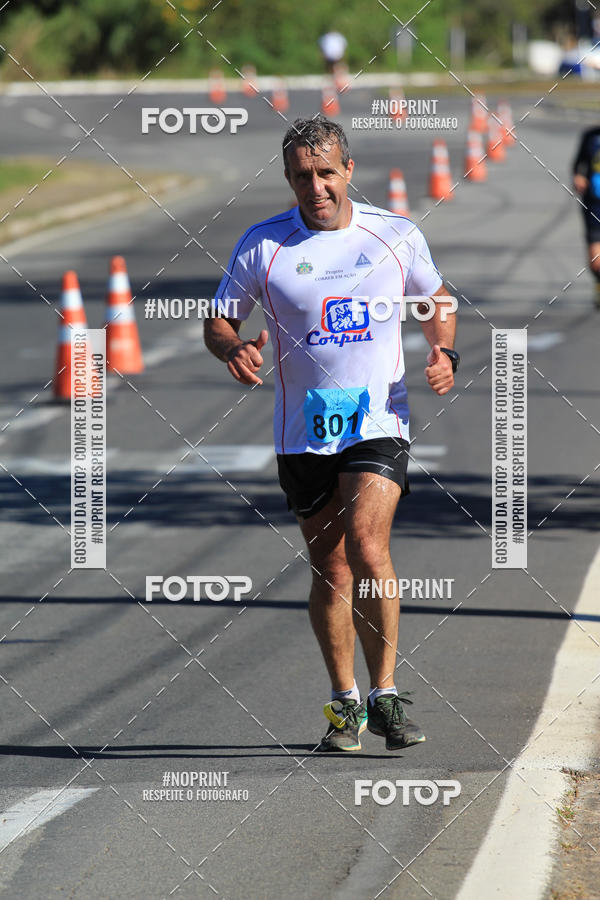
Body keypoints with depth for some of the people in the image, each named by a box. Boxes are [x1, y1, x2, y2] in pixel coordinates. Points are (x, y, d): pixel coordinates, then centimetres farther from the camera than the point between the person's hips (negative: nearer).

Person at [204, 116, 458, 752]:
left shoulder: (397, 236, 2)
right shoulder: (262, 245, -1)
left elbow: (435, 300, 19)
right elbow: (218, 320, 8)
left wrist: (444, 354, 0)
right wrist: (234, 350, -15)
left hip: (379, 420, -1)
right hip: (303, 431, 1)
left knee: (366, 545, -20)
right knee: (329, 567, 6)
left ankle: (384, 694, -12)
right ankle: (346, 704, 22)